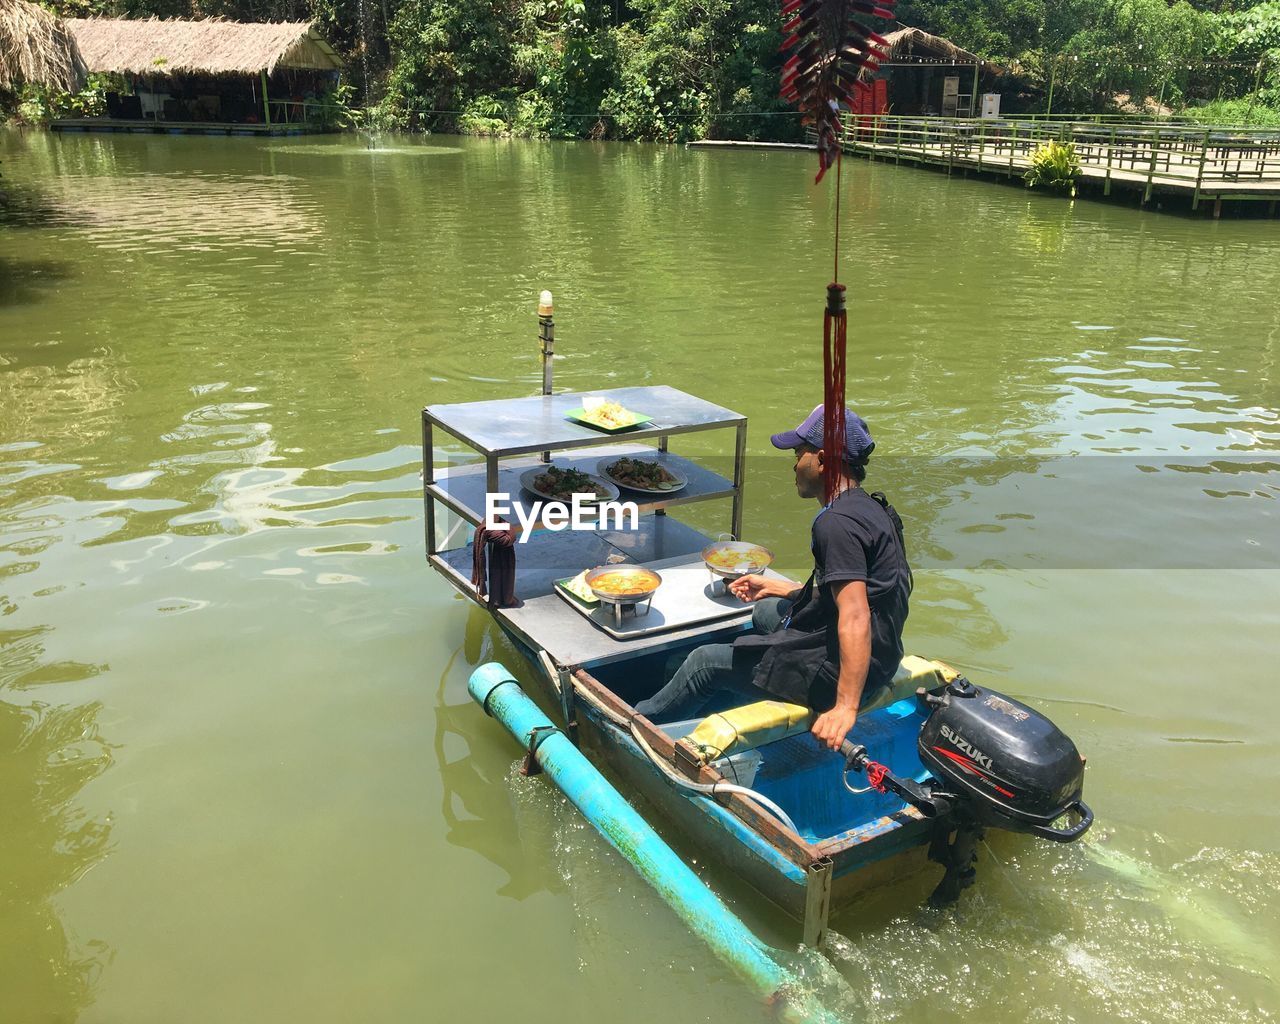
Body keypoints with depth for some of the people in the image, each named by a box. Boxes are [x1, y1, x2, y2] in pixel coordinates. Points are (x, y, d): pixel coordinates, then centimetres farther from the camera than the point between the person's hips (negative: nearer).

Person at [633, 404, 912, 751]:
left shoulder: (837, 522, -24)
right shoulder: (872, 508, 9)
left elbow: (855, 619, -32)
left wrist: (846, 707, -35)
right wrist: (774, 587, 24)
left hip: (839, 670, -10)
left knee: (705, 661, 6)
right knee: (766, 609, 31)